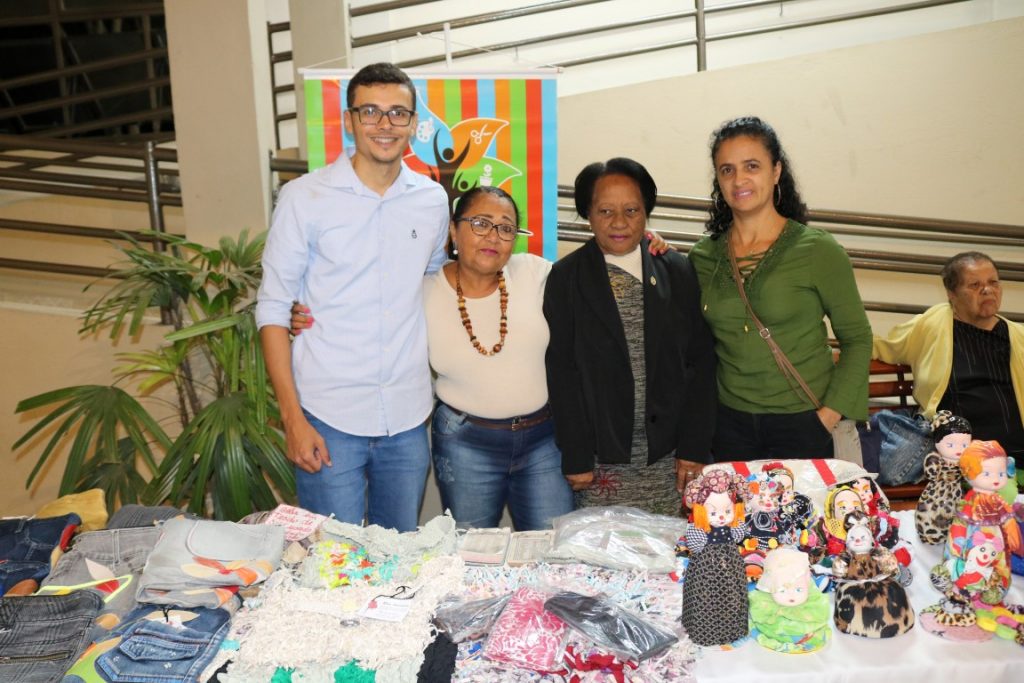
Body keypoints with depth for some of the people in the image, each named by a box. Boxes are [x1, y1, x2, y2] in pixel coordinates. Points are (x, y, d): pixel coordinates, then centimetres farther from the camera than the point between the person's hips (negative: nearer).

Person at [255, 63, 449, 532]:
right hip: (329, 418, -3)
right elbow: (272, 310, -4)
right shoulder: (304, 198, -6)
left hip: (408, 419, 4)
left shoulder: (433, 201, 5)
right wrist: (292, 417, -9)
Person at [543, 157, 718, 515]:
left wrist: (694, 446, -1)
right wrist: (575, 457, -5)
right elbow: (561, 370, -2)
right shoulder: (565, 278, 0)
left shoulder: (678, 271, 4)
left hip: (669, 459, 1)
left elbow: (701, 361, 4)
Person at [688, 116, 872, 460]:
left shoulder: (818, 249, -7)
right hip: (730, 422, 3)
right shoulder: (704, 255, 2)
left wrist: (830, 414, -10)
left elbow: (857, 338, -1)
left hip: (802, 423, -2)